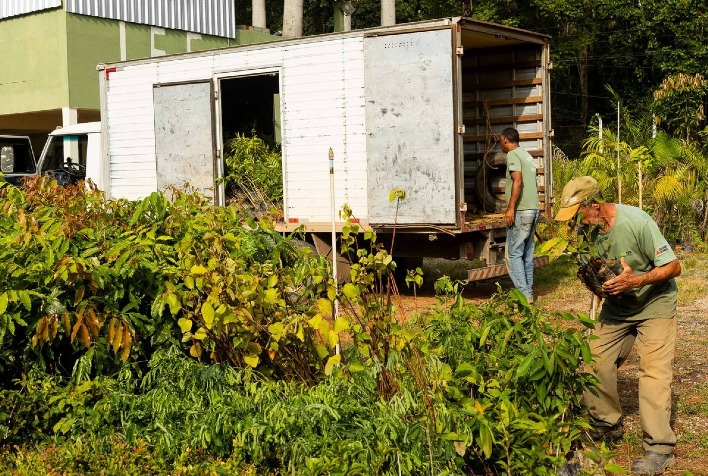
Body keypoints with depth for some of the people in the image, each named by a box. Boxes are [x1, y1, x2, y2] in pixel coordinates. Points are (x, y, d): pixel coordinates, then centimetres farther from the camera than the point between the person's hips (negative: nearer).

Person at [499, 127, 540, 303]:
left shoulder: (512, 155, -8)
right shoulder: (526, 155, 20)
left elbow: (518, 181, -20)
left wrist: (511, 208, -21)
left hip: (520, 211, -9)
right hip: (533, 209, 9)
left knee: (514, 253, -6)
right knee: (527, 253, 12)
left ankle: (523, 294, -10)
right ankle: (528, 292, 15)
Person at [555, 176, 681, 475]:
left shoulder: (637, 223, -27)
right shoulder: (588, 229, -8)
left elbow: (673, 266, -22)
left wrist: (636, 281, -36)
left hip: (654, 303, -6)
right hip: (616, 305, 6)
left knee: (653, 370, -14)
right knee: (595, 360, -1)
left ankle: (659, 449, -12)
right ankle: (606, 425, 17)